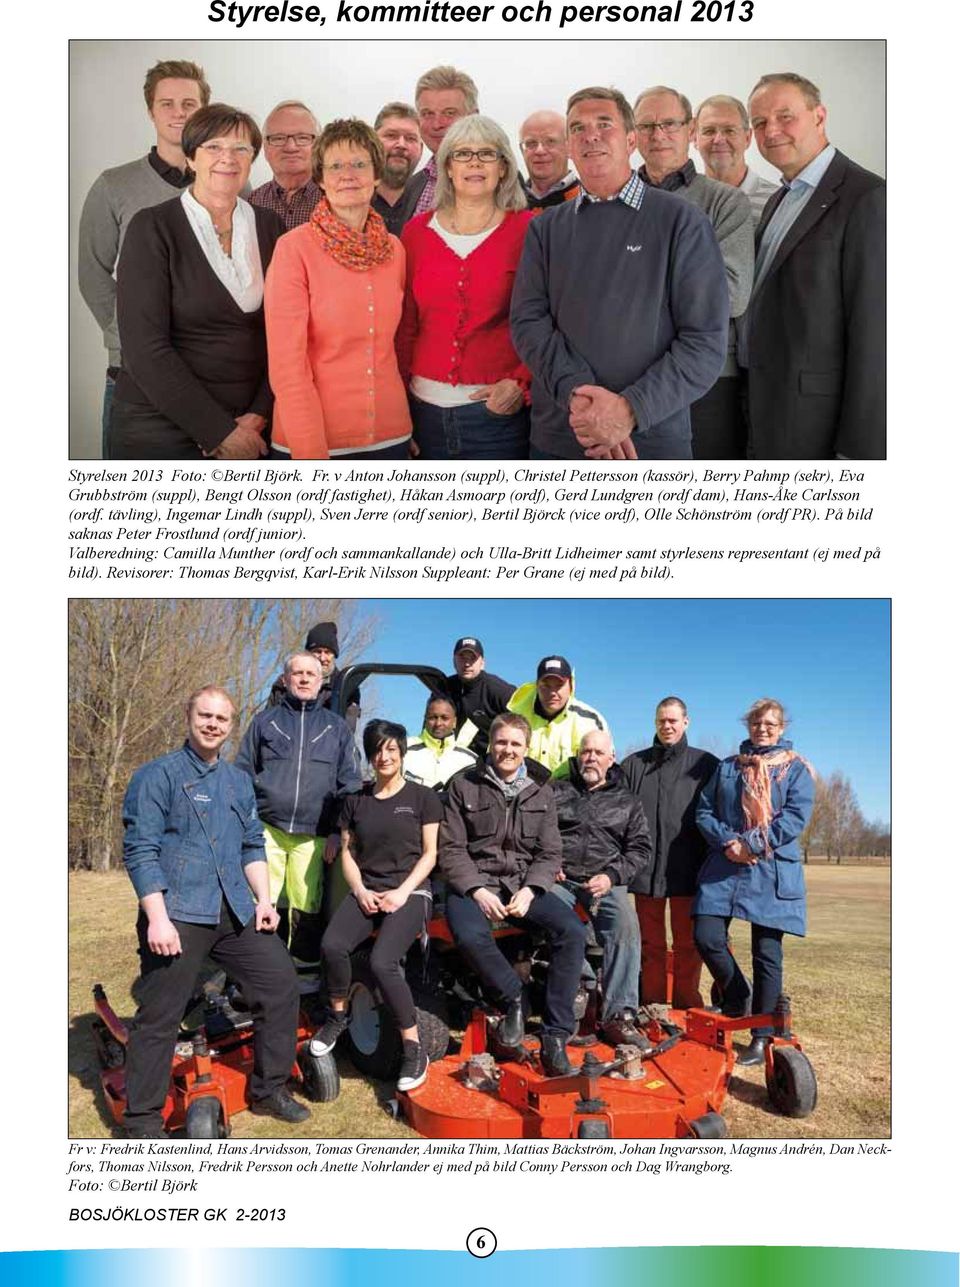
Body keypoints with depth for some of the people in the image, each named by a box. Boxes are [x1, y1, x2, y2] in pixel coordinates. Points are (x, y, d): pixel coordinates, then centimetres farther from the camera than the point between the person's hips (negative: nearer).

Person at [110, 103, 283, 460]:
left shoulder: (269, 226, 6)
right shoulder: (152, 228, -5)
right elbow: (145, 348, -13)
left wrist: (259, 414, -10)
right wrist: (219, 432, -15)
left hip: (250, 430, 3)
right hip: (159, 429, -3)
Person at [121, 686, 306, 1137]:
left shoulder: (239, 782, 16)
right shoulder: (157, 776, -4)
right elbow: (141, 850, -10)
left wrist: (263, 898, 9)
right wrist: (157, 918, -17)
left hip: (237, 913, 6)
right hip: (177, 916, -6)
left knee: (281, 985, 7)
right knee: (159, 1018, -1)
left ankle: (268, 1088, 23)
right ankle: (143, 1120, 14)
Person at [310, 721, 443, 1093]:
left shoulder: (422, 797, 4)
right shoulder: (356, 801, 14)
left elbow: (429, 854, 2)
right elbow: (347, 852, 13)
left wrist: (403, 892, -11)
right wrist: (360, 890, -4)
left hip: (411, 891, -3)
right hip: (366, 891, 4)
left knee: (382, 961, -29)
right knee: (332, 944, -28)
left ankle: (414, 1049, -14)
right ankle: (338, 1015, 1)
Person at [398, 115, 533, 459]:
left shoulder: (527, 230, -1)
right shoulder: (417, 231, 7)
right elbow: (406, 324, 10)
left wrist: (521, 384, -13)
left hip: (499, 410, -2)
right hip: (426, 410, 3)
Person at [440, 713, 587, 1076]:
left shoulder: (541, 791, 9)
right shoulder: (464, 786, 2)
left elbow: (549, 853, 7)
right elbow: (451, 849, -1)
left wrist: (529, 890, -11)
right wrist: (477, 890, -15)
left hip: (525, 883, 3)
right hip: (474, 883, -2)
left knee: (573, 931, -23)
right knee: (470, 934, -36)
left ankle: (555, 1039, -16)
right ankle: (513, 998, -7)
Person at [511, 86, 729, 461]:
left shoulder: (683, 223, 0)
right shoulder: (545, 228, 10)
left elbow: (706, 341, -7)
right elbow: (527, 321, -1)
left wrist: (631, 409, -19)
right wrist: (576, 391, -18)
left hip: (653, 440, -2)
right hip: (555, 440, 3)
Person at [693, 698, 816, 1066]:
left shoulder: (796, 769, 6)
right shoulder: (727, 767, 15)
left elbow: (796, 816, -8)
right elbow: (704, 811, 9)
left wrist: (752, 844, -15)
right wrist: (727, 841, -10)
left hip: (772, 872, -3)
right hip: (724, 868, 3)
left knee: (767, 953, 0)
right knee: (707, 938, -9)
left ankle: (762, 1039, 13)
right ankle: (737, 999, 20)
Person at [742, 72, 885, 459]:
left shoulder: (868, 198, -12)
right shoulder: (780, 202, 16)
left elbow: (873, 331, -17)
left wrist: (861, 446, -19)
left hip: (814, 424, -8)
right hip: (767, 412, 8)